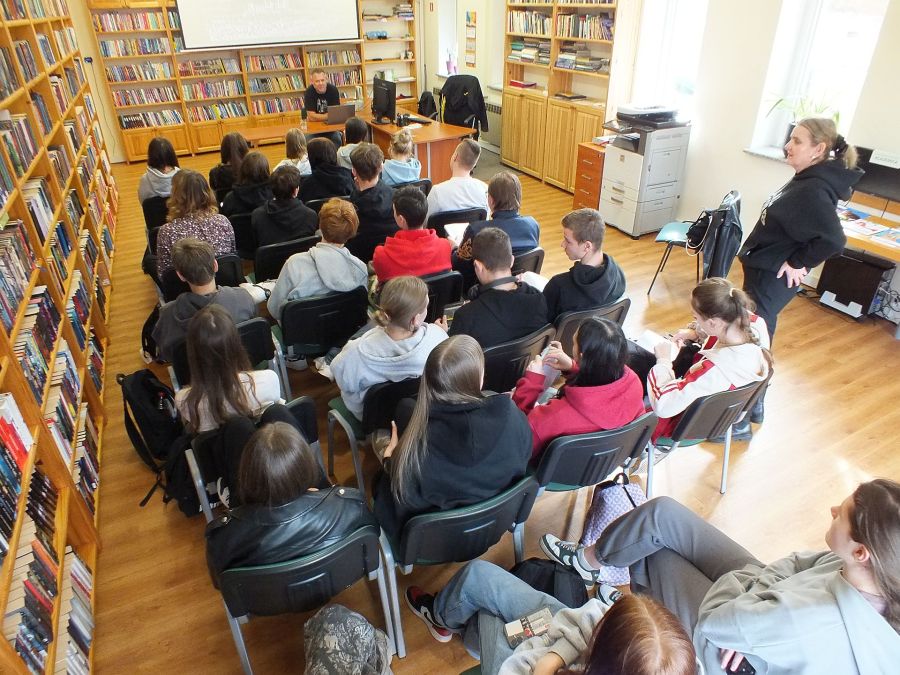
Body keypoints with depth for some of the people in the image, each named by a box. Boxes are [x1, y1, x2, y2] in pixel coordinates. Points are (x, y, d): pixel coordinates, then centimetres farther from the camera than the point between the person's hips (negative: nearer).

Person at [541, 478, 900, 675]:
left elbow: (713, 620, -30)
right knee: (663, 512, 2)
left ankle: (588, 559, 42)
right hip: (760, 597, 6)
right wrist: (762, 578, -19)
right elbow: (803, 562, -5)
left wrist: (741, 577, -13)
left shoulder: (813, 620, -46)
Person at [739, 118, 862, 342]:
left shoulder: (813, 191, -26)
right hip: (763, 266, 10)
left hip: (774, 275, -10)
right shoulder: (806, 179, 5)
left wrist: (797, 263, -20)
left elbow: (833, 239, -31)